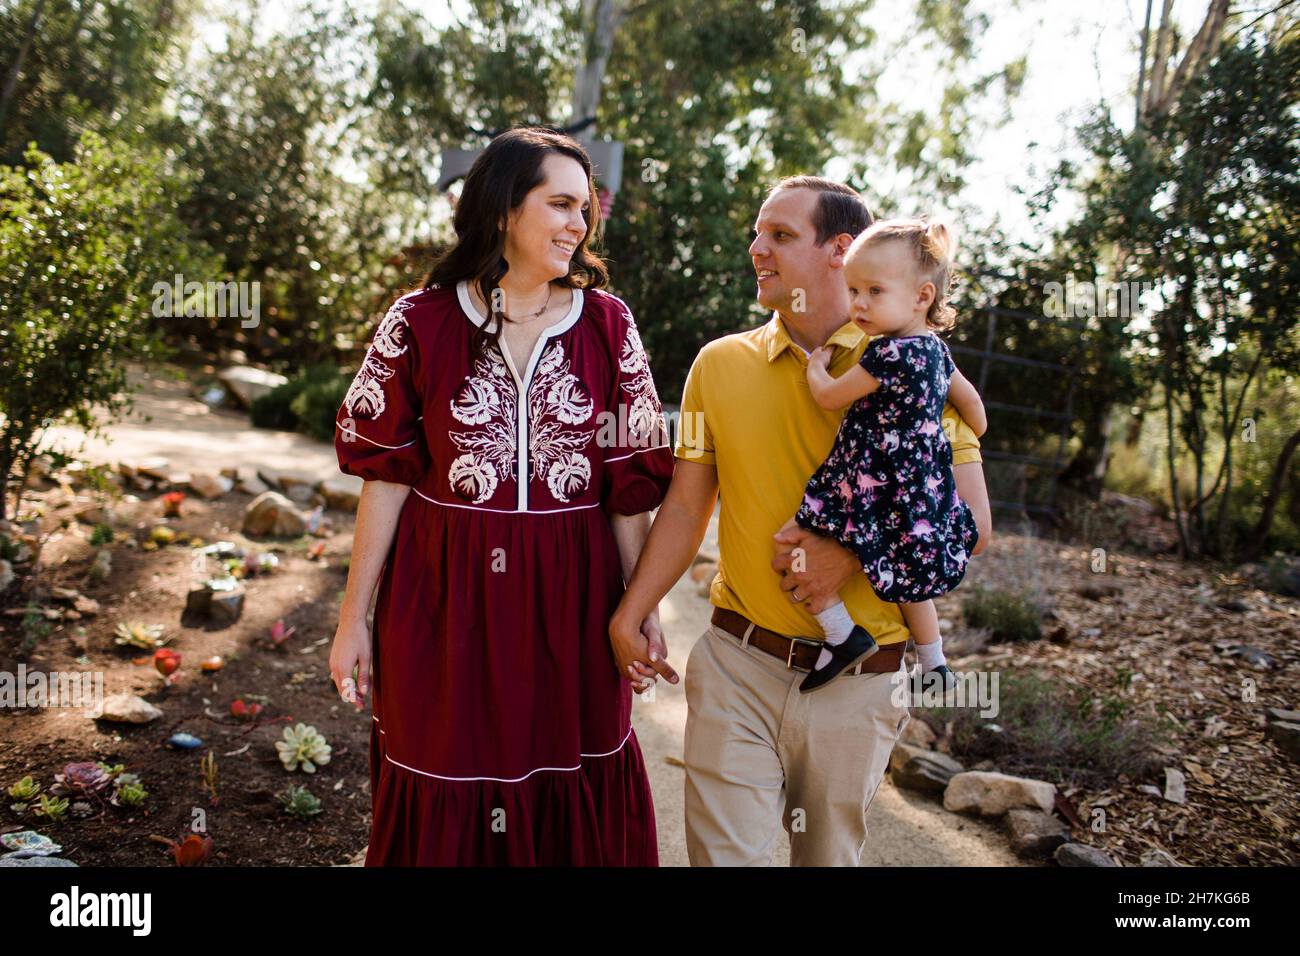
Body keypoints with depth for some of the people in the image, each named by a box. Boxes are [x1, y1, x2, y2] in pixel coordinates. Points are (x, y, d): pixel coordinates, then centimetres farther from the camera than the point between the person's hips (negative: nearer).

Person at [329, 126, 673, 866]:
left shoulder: (608, 324, 0)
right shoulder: (421, 324, -4)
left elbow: (629, 481, 2)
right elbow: (388, 477, -2)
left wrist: (644, 607, 2)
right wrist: (354, 619, -1)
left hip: (568, 606, 1)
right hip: (447, 600, -1)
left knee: (572, 803, 14)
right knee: (446, 798, 13)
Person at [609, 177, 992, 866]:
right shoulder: (721, 363, 3)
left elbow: (969, 522, -7)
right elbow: (685, 508, 6)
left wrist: (850, 554, -18)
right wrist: (628, 616, -2)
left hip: (858, 680, 0)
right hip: (738, 665, 1)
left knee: (831, 854, 17)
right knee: (725, 852, 0)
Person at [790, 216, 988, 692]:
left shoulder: (888, 353, -21)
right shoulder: (935, 348, 6)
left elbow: (829, 397, -12)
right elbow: (970, 399, 18)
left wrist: (816, 366, 8)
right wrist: (970, 441, 36)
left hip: (881, 489, -9)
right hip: (923, 489, 9)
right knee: (909, 580, 26)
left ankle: (842, 635, -1)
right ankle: (934, 665, 39)